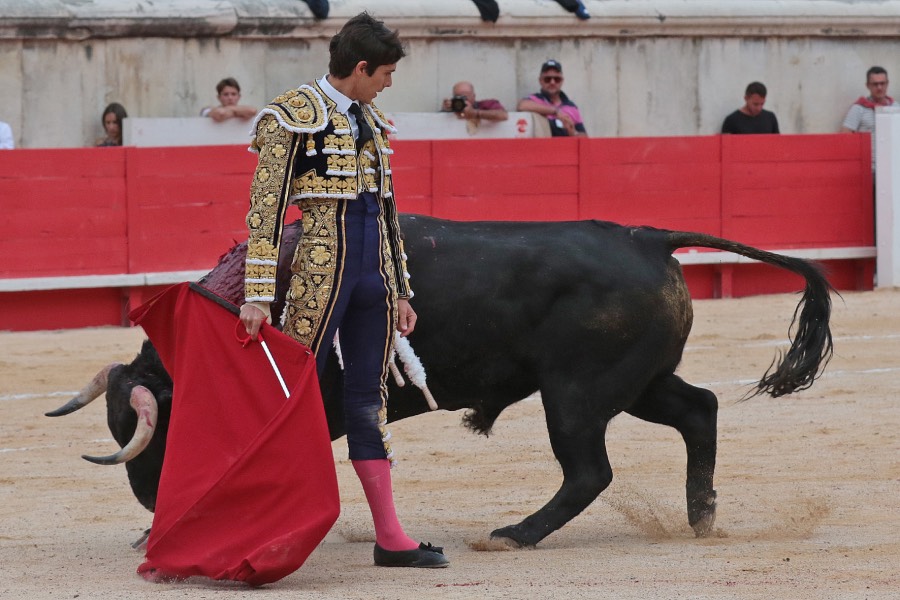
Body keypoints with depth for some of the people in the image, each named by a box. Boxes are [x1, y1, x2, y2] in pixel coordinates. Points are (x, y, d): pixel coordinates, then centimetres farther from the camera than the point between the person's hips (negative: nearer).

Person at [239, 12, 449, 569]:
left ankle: (391, 537, 9)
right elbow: (266, 207, -12)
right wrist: (257, 296, -18)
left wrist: (401, 292, 18)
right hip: (321, 270, -7)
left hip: (376, 272, 7)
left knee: (369, 399, 8)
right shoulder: (294, 116, -8)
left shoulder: (372, 122, 15)